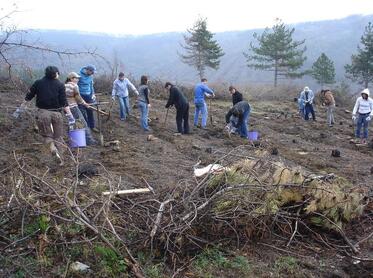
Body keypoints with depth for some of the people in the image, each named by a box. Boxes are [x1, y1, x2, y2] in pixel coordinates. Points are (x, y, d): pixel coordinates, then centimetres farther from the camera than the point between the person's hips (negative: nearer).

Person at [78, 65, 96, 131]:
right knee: (83, 113, -3)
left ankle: (92, 126, 19)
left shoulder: (90, 76, 6)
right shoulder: (80, 75, -13)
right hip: (81, 96, -6)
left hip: (89, 96, 6)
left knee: (90, 112, 9)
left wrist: (93, 94, 8)